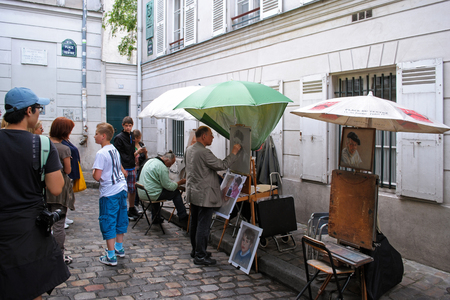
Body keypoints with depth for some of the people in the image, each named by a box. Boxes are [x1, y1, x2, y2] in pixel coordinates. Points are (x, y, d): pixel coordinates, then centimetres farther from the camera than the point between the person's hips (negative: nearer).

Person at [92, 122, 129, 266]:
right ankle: (119, 248, 33)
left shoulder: (101, 153, -16)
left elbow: (97, 176, -20)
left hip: (109, 193, -8)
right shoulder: (115, 150, 9)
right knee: (120, 219, 18)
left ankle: (111, 257, 5)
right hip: (122, 189, 8)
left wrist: (93, 172, -1)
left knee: (108, 223, 1)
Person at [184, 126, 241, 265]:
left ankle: (195, 250, 31)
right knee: (203, 225, -2)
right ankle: (200, 256, 5)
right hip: (204, 195, -10)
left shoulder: (189, 150, 9)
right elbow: (222, 165, -18)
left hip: (193, 192, 10)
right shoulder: (204, 152, -21)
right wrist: (234, 153, -7)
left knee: (194, 224, 18)